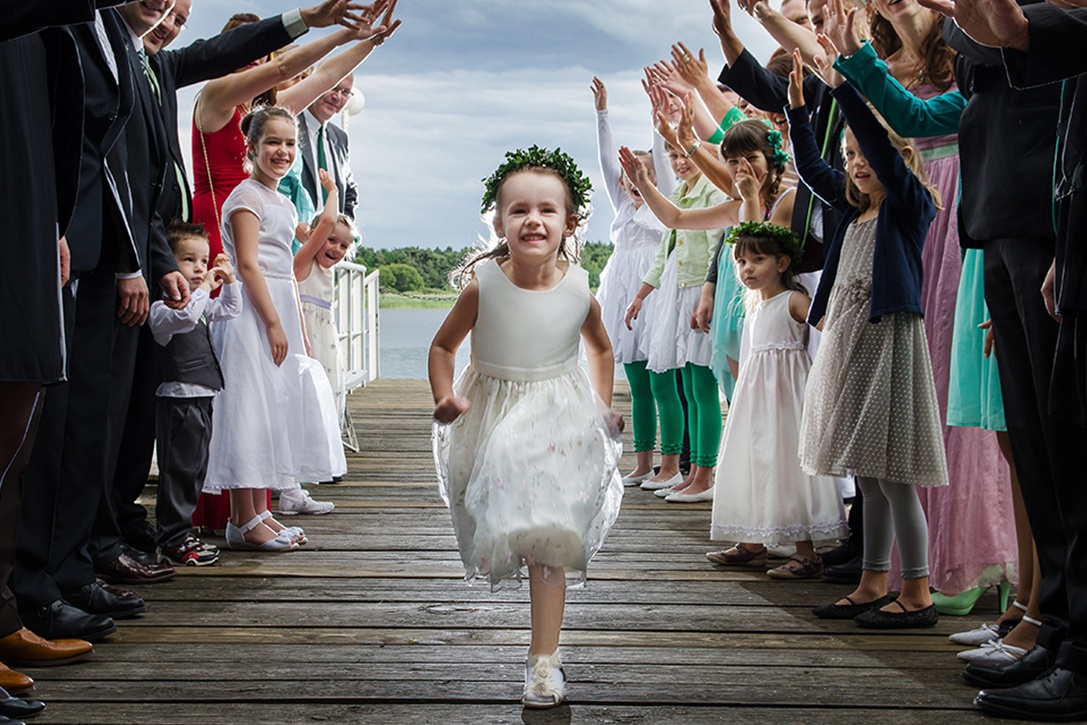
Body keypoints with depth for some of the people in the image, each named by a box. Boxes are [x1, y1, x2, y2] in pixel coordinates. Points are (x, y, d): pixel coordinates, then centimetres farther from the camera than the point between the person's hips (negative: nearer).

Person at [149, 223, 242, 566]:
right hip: (179, 400, -10)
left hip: (201, 401, 10)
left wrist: (228, 281, 13)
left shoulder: (201, 304, 16)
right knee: (179, 471, -7)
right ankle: (172, 541, -1)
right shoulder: (162, 308, -12)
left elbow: (229, 310, 27)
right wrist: (205, 288, -21)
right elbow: (185, 316, -32)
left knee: (195, 470, 14)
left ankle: (181, 534, 23)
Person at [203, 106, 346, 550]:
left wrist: (299, 330, 19)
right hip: (251, 313, -9)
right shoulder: (246, 197, -8)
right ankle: (243, 522, -4)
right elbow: (247, 265, -16)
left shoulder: (284, 204, 19)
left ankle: (259, 512, 17)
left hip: (279, 311, 9)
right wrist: (274, 323, -20)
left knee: (275, 409, 10)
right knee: (249, 410, -8)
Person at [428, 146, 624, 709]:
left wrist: (602, 408, 9)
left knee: (548, 541, -3)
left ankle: (543, 658, 5)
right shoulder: (483, 285, -14)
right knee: (497, 533, 11)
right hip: (493, 418, 1)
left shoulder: (579, 290, -10)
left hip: (559, 420, 0)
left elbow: (600, 349, 12)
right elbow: (443, 346, 0)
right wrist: (445, 397, -15)